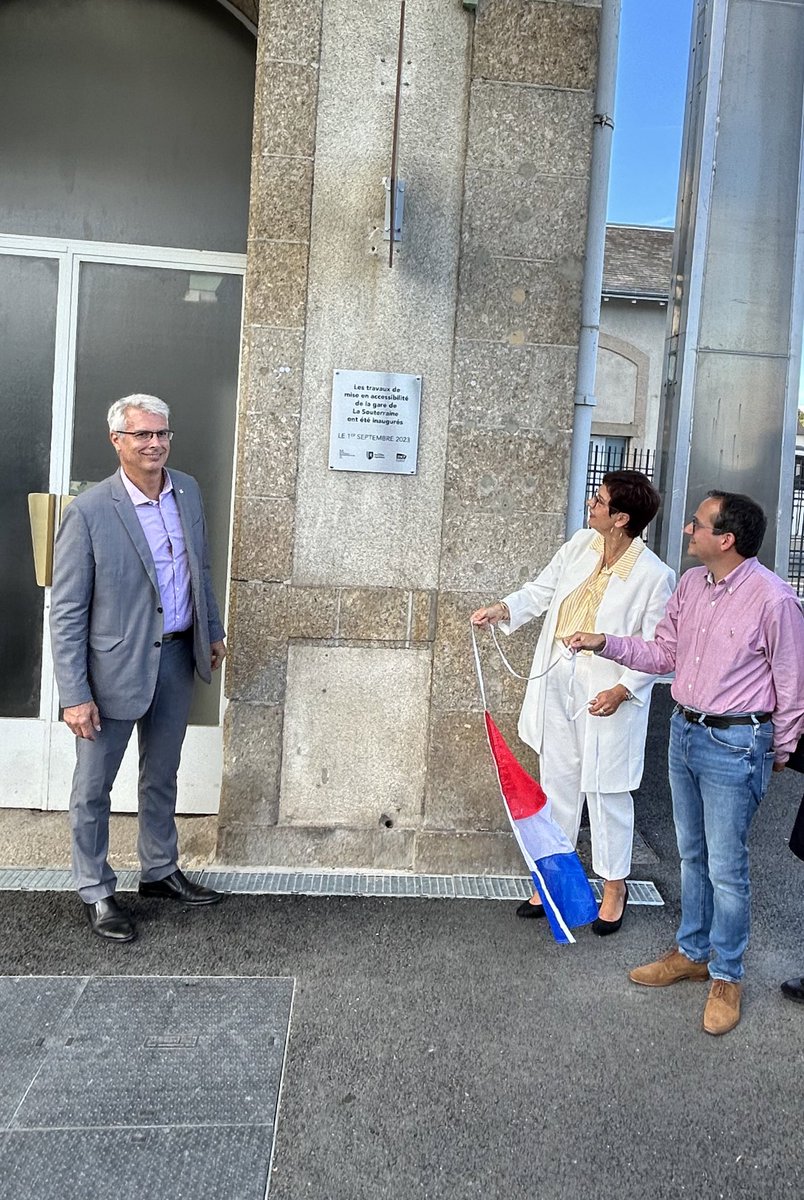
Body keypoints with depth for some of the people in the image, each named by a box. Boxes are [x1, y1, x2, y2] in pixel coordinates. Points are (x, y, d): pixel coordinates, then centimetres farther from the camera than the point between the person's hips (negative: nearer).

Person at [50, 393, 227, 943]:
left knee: (162, 778, 21)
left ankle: (160, 871, 40)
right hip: (116, 667, -5)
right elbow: (66, 613, -15)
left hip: (177, 658, 6)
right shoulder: (89, 511, -17)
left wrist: (213, 630, 17)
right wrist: (75, 695, -17)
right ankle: (96, 893, 30)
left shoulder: (188, 491, 1)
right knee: (94, 787, 10)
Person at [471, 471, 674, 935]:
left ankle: (614, 888, 29)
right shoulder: (582, 544, 0)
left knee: (606, 790, 7)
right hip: (558, 681, 6)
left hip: (607, 693, -6)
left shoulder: (655, 576, -17)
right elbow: (542, 590, 8)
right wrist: (503, 609, -7)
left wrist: (621, 691, -21)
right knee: (557, 783, 16)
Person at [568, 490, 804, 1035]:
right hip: (684, 730, 7)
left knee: (726, 868, 4)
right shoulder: (690, 584, 2)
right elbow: (664, 652, 11)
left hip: (735, 744, -7)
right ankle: (691, 953, 36)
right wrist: (605, 643, 0)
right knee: (692, 855, 19)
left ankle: (727, 976, 24)